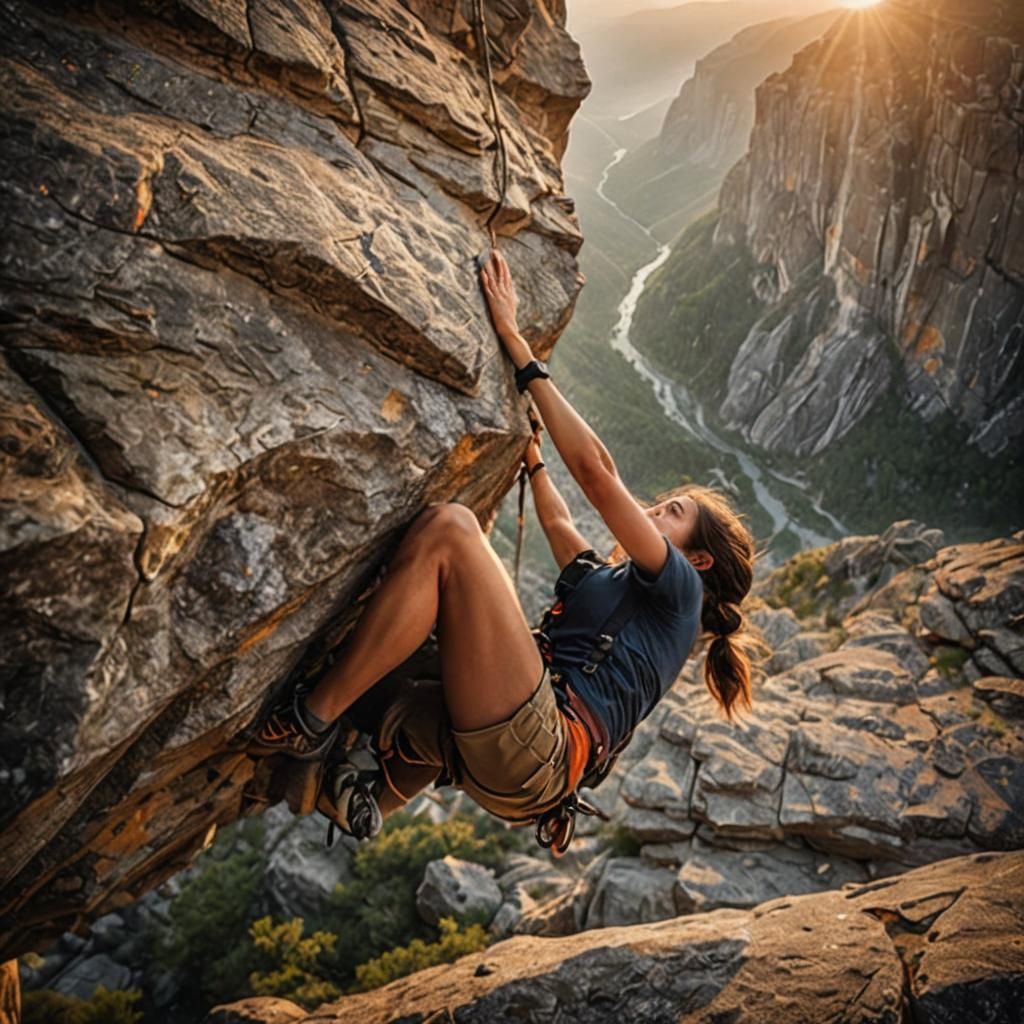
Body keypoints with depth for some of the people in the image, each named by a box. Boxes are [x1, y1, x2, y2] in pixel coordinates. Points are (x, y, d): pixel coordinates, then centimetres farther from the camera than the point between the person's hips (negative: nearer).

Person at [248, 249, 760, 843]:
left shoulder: (678, 587, 8)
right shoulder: (614, 582, 31)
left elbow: (596, 472, -3)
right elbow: (556, 519, 45)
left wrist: (518, 346, -1)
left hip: (534, 751, -10)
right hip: (513, 761, 10)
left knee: (447, 529, -21)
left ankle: (312, 718, -18)